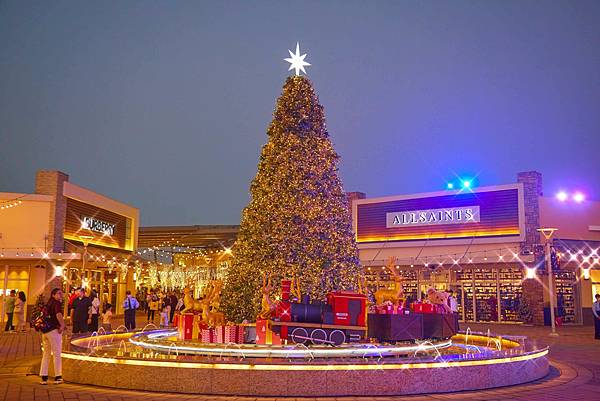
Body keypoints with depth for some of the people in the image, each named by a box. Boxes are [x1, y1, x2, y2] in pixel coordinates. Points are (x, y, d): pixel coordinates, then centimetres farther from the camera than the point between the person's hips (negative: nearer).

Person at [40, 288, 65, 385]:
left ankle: (44, 377, 15)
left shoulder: (48, 304, 16)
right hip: (54, 330, -8)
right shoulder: (57, 303, -9)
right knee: (57, 354, 2)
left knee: (46, 354, 14)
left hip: (44, 331, 8)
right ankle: (57, 377, 5)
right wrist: (63, 326, -20)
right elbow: (58, 314, -27)